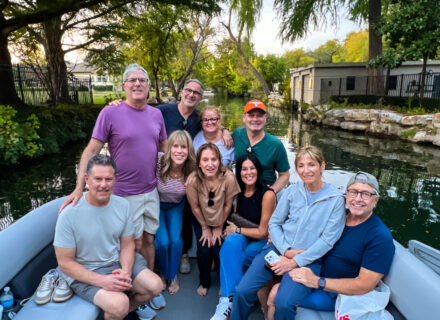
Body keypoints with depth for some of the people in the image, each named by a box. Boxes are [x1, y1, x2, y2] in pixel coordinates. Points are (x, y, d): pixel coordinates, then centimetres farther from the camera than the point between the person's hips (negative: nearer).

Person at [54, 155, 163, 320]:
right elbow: (65, 263, -13)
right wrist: (102, 281, -24)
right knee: (119, 304, -27)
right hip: (84, 272, -4)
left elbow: (127, 244, 1)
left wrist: (126, 271, -19)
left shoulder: (123, 205, -8)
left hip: (118, 262, 5)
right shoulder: (69, 215, -20)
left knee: (155, 286, -7)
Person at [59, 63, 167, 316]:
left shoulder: (156, 114, 4)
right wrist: (79, 188, -15)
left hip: (151, 191, 4)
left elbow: (164, 147, 15)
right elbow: (91, 151, -10)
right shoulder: (110, 113, -10)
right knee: (134, 244, 8)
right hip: (125, 194, -4)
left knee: (149, 239, 15)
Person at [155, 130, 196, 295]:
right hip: (157, 204, -1)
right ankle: (163, 274, 23)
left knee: (175, 240, -12)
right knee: (163, 242, -13)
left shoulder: (192, 169, -22)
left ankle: (173, 276, 21)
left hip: (176, 206, 1)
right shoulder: (158, 160, -30)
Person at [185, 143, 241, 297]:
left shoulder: (228, 178, -31)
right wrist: (205, 228, -2)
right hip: (201, 220, 1)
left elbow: (227, 205, -14)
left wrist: (219, 227, -4)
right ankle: (204, 282, 24)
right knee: (204, 250, -7)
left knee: (219, 249, -9)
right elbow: (195, 207, -12)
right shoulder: (193, 180, -29)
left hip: (221, 219, 0)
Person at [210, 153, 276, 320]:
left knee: (228, 256, -27)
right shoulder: (239, 192, 1)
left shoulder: (267, 194, -17)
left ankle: (227, 300, -5)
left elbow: (263, 232, -14)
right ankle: (230, 297, -27)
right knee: (231, 241, -30)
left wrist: (237, 230, -8)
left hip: (264, 243, -4)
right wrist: (232, 230, -6)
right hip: (244, 239, 4)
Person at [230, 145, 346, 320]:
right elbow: (274, 223, 5)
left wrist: (295, 262, -13)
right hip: (279, 248, 3)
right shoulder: (292, 190, 2)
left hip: (308, 259, -2)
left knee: (284, 304, -25)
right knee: (242, 291, -11)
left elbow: (327, 240, -9)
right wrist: (285, 251, -9)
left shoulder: (336, 199, -6)